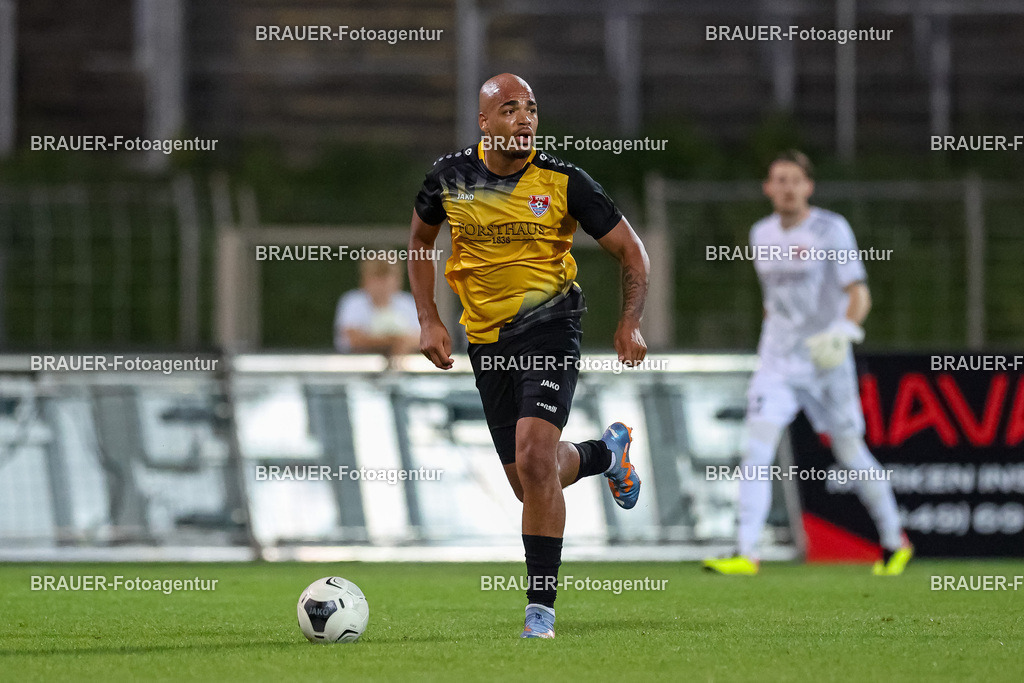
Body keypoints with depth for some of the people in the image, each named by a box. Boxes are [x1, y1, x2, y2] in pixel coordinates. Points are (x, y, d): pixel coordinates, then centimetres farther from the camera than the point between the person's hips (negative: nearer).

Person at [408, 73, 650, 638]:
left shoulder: (563, 182, -9)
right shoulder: (449, 177, -2)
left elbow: (630, 251, 0)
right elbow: (420, 240, 16)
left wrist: (630, 323, -13)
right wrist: (428, 321, 6)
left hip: (549, 327, -4)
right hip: (485, 338, 4)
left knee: (534, 457, -23)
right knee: (528, 480, 10)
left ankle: (541, 606, -15)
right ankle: (608, 451, 45)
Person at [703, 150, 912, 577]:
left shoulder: (831, 230, -9)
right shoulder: (762, 234, 8)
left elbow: (858, 293, -15)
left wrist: (845, 330, -32)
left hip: (826, 363, -4)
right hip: (776, 365, 4)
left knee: (850, 453, 7)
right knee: (757, 448, -15)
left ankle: (894, 542, 28)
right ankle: (745, 553, -21)